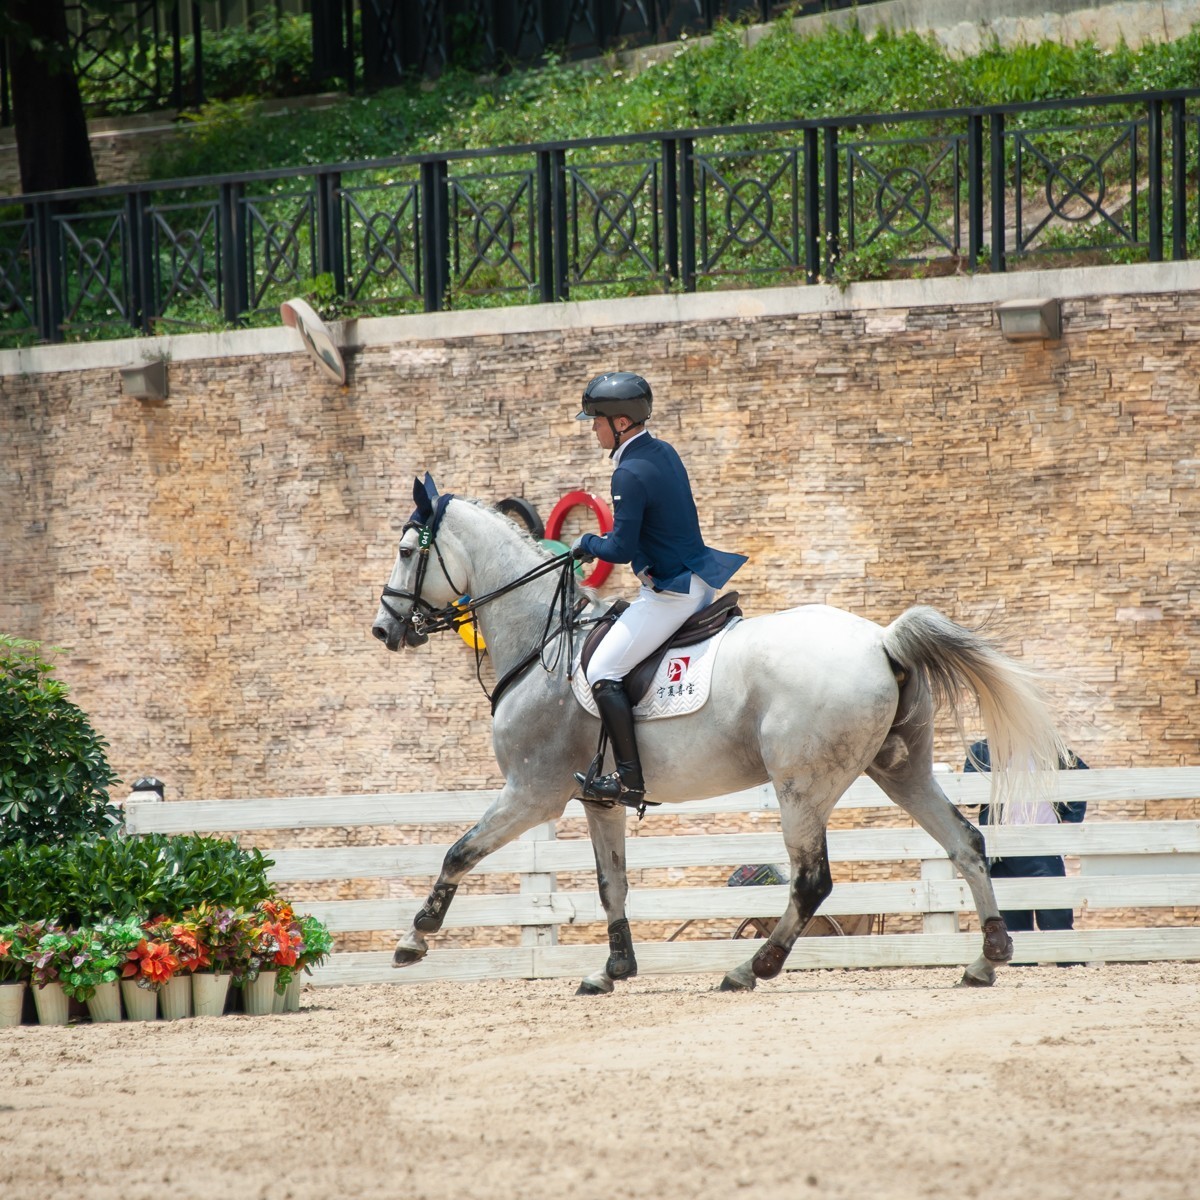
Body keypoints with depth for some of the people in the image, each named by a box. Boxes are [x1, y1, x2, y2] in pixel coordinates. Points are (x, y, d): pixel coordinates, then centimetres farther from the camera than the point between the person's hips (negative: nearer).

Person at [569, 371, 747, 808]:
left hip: (670, 593, -11)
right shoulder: (664, 453, 8)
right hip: (699, 581, 11)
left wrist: (587, 544, -3)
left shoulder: (630, 475, -21)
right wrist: (601, 542, 14)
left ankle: (630, 782, -14)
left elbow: (621, 549, -22)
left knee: (603, 673, -9)